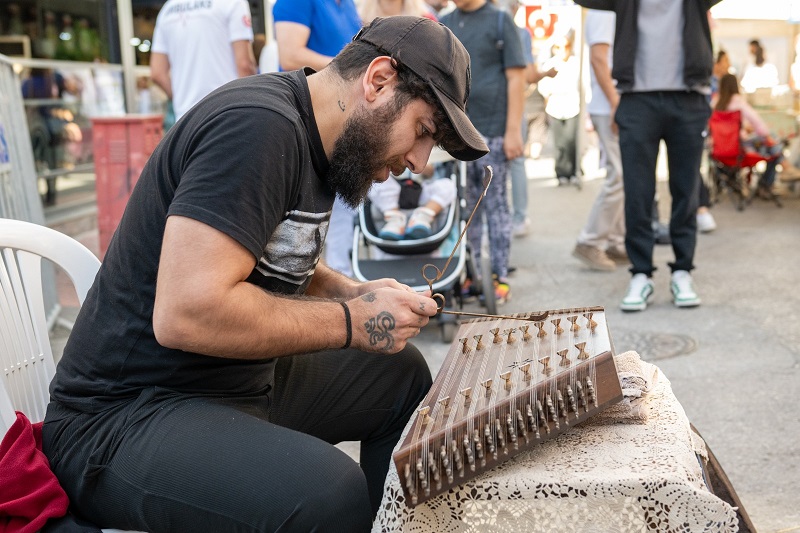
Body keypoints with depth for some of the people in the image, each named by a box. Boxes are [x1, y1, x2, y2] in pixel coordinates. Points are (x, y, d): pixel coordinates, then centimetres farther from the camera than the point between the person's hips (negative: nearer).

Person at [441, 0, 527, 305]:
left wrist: (513, 130, -10)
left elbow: (516, 77, -4)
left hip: (491, 130, -4)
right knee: (465, 206, 9)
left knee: (495, 205, 1)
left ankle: (500, 277, 8)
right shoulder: (443, 25, 12)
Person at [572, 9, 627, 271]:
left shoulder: (617, 12, 19)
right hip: (611, 110, -10)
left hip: (624, 108, 10)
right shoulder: (603, 11, -9)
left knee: (625, 179, 11)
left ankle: (616, 243, 17)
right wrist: (615, 102, -22)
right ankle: (590, 242, -2)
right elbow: (598, 57, -18)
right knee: (619, 178, -10)